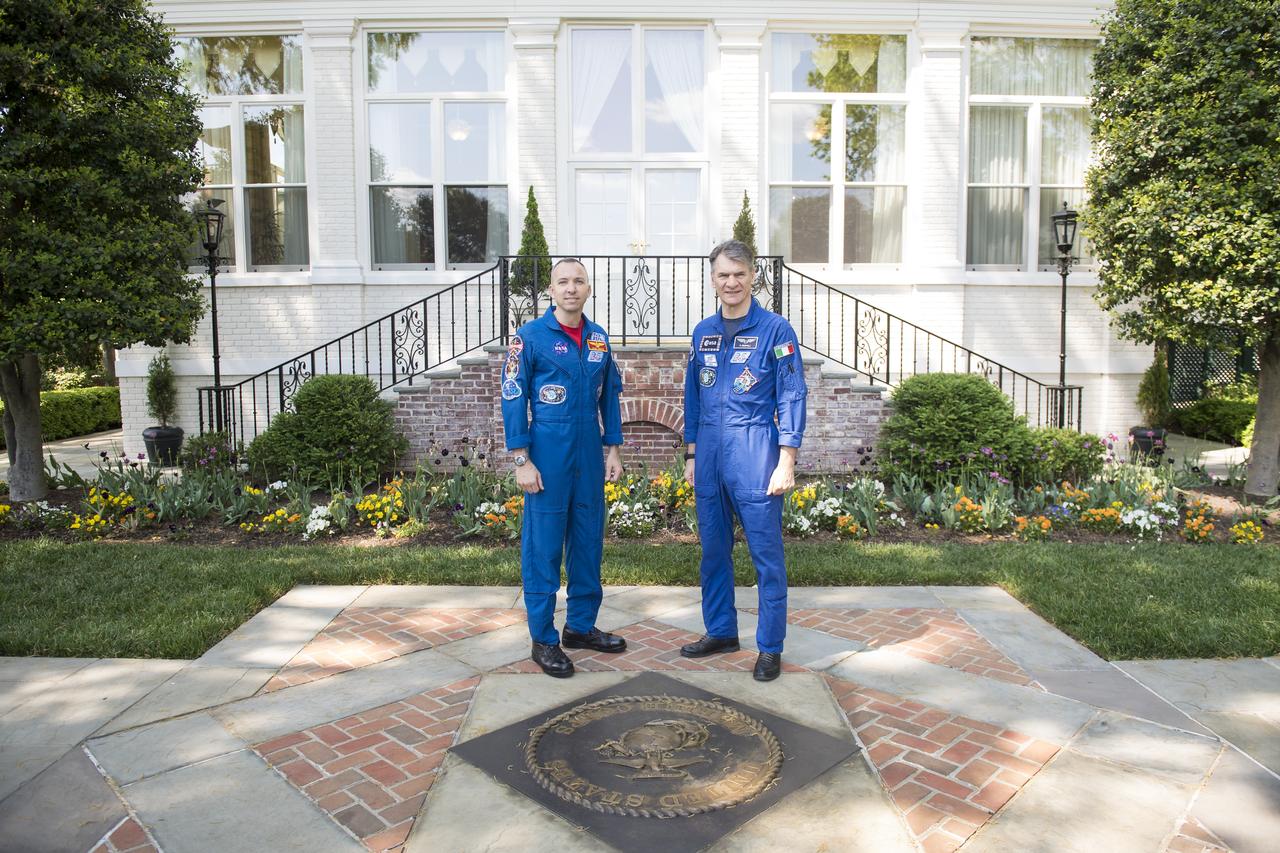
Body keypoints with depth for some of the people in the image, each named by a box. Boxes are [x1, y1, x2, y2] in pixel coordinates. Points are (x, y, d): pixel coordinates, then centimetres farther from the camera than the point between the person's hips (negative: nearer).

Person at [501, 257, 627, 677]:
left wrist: (613, 449, 12)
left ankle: (581, 625, 27)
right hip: (548, 456, -5)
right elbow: (512, 399, -7)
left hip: (589, 456, 6)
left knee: (588, 541, 12)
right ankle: (543, 640, 12)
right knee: (543, 547, 1)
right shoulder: (530, 336, -6)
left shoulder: (599, 338, 9)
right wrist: (522, 460, -12)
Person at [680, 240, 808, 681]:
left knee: (766, 554, 1)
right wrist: (692, 455, 15)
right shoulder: (703, 333, 12)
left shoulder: (775, 330, -4)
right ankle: (720, 631, 30)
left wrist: (786, 462, -11)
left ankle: (771, 647, 14)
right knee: (713, 549, 13)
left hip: (755, 455, -5)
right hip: (710, 457, 5)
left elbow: (792, 398, -6)